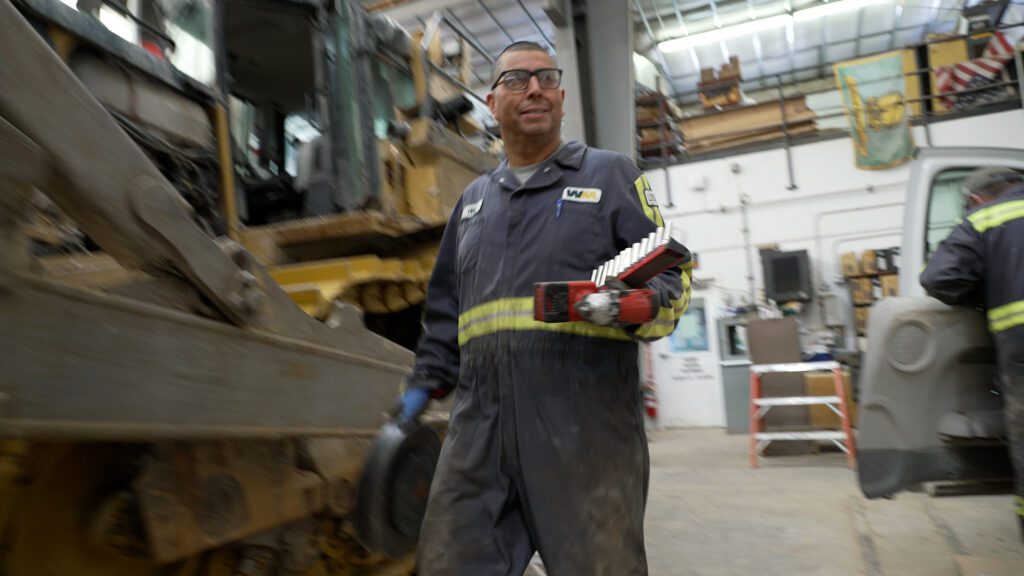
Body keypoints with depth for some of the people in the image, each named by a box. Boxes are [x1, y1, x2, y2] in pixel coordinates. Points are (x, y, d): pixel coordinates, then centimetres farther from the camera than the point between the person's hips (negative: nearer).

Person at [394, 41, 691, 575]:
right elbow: (445, 308, 27)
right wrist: (424, 383, 21)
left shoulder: (611, 174, 10)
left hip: (585, 420, -3)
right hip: (481, 417, 4)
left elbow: (671, 276, 4)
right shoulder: (472, 200, 23)